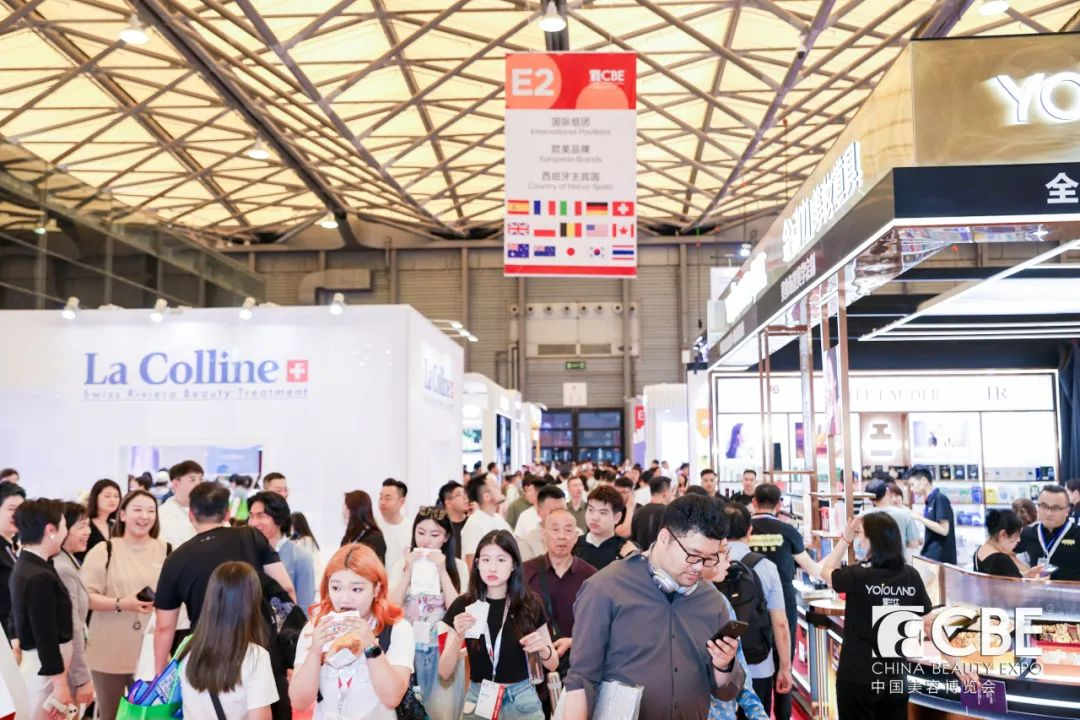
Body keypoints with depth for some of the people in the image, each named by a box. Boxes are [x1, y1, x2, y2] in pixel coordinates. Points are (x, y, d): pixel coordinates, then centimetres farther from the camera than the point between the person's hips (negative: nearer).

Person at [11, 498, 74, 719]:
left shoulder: (24, 566, 7)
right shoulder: (40, 577, -23)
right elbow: (46, 637, -23)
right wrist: (60, 684, -19)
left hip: (33, 660, 10)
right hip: (44, 667, -10)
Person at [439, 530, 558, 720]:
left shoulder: (530, 605, -6)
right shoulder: (463, 605, -7)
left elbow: (553, 664, 2)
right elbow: (444, 672, -7)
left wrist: (543, 648, -19)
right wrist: (458, 637, -25)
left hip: (521, 699, 0)